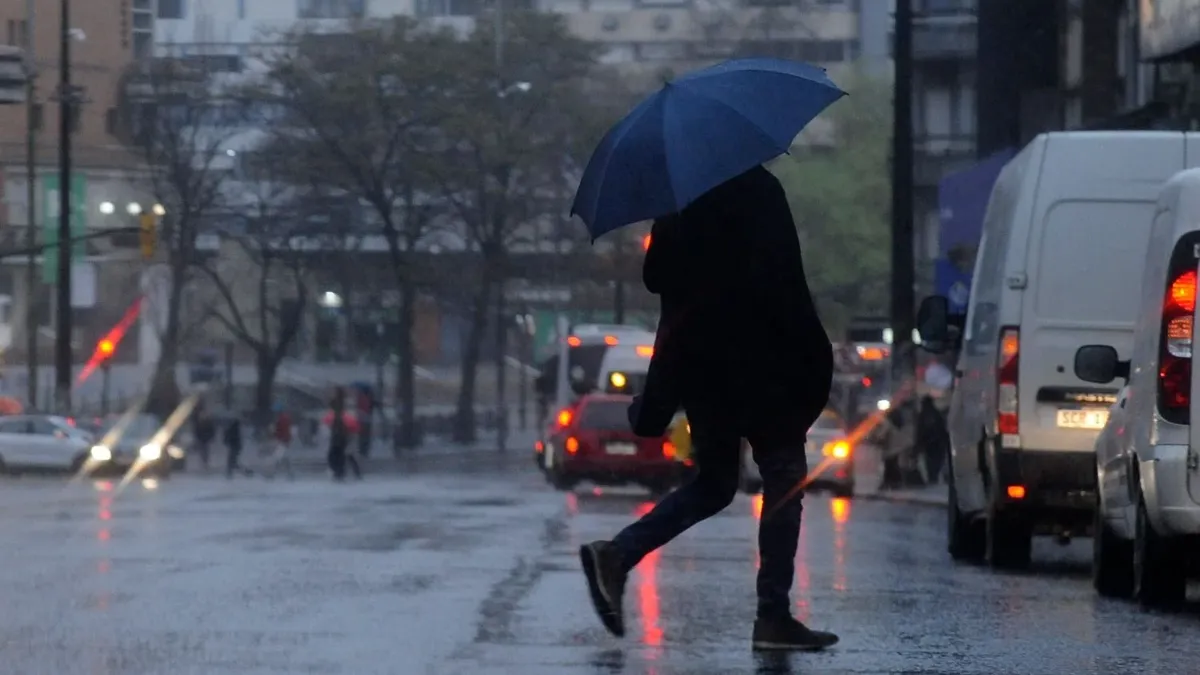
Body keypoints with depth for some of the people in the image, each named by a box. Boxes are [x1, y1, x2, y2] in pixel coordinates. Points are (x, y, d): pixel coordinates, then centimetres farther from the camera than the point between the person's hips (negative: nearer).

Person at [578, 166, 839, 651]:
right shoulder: (759, 192, -11)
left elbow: (655, 278, 14)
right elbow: (782, 284, -16)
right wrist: (813, 355, -11)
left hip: (693, 359, 7)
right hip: (756, 365, -7)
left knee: (714, 483, 16)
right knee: (784, 481, 1)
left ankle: (617, 556, -2)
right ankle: (773, 616, -4)